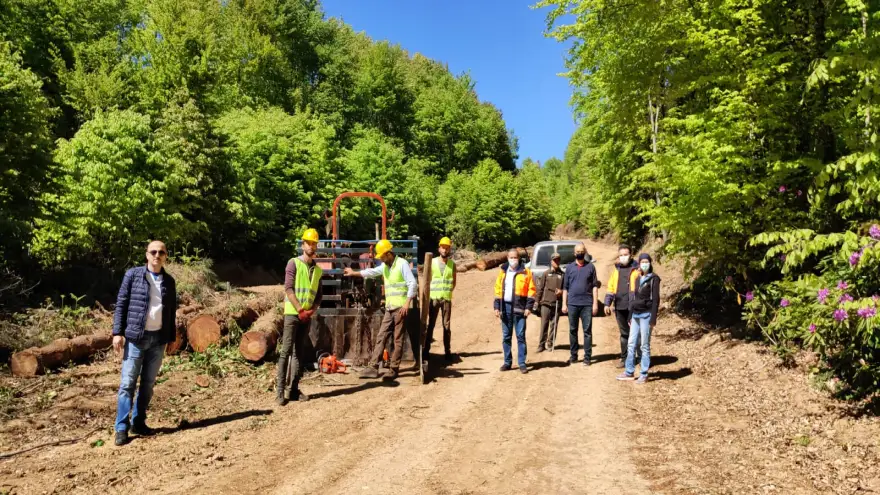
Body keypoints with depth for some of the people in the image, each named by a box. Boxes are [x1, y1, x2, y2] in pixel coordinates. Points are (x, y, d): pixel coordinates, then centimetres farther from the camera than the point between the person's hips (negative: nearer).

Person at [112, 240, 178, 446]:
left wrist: (172, 337, 12)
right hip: (135, 337, -3)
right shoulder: (133, 275, -1)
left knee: (148, 383, 9)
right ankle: (121, 428, 3)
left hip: (158, 339, 3)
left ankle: (138, 422, 19)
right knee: (128, 383, -2)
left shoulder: (169, 281, 8)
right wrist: (117, 332, -7)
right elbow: (121, 304, -1)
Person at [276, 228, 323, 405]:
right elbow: (288, 289, -12)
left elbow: (318, 294, 13)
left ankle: (294, 389, 11)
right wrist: (300, 310, -16)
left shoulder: (318, 269, 13)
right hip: (292, 313, -6)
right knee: (286, 352, -8)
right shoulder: (293, 263, -4)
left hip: (307, 315, 6)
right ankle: (280, 391, -8)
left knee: (299, 353, 7)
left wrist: (312, 310, -4)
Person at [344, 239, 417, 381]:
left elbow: (413, 283, -17)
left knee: (398, 340, -2)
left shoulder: (402, 264, -11)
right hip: (389, 309, 8)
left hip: (400, 308, -8)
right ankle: (373, 368, 7)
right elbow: (371, 272, 28)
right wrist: (354, 273, 34)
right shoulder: (385, 266, 14)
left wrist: (407, 303, -21)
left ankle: (394, 369, 4)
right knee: (381, 338, 5)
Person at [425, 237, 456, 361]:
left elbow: (454, 282, 10)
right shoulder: (432, 262, 2)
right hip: (434, 297, -1)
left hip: (447, 298, 1)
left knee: (446, 325, 4)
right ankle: (426, 350, 5)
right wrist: (429, 292, -4)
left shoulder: (452, 264, 5)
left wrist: (448, 291, -1)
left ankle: (447, 351, 8)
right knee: (430, 325, 2)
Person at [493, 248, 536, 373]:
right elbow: (498, 290, 9)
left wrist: (528, 307, -9)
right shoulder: (503, 272, 10)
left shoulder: (526, 272, 0)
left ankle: (522, 363, 5)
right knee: (506, 336, 9)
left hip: (519, 308, -3)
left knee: (520, 336, 0)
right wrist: (497, 307, 3)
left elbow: (531, 290, -2)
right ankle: (507, 362, 18)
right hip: (505, 307, 3)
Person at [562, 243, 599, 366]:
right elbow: (565, 287, 9)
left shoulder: (590, 267, 5)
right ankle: (573, 356, 16)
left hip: (587, 304, -1)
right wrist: (564, 304, 4)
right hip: (572, 304, 2)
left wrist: (595, 303, -3)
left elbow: (595, 286, 4)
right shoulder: (569, 267, 9)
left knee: (587, 331, 0)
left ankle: (587, 357, 5)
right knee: (572, 330, 7)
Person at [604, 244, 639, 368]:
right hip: (619, 307, 5)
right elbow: (610, 287, 16)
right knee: (624, 333, 13)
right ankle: (624, 358, 21)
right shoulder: (616, 269, 14)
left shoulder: (637, 269, -3)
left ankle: (639, 356, 12)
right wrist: (607, 304, 11)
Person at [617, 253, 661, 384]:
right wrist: (630, 316, 16)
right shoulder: (638, 278, 14)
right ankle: (629, 372, 16)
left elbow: (655, 299, -9)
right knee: (631, 344, 8)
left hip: (646, 315, -6)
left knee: (645, 345, -1)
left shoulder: (654, 278, -4)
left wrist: (653, 319, -15)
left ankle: (644, 375, 5)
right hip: (635, 314, 6)